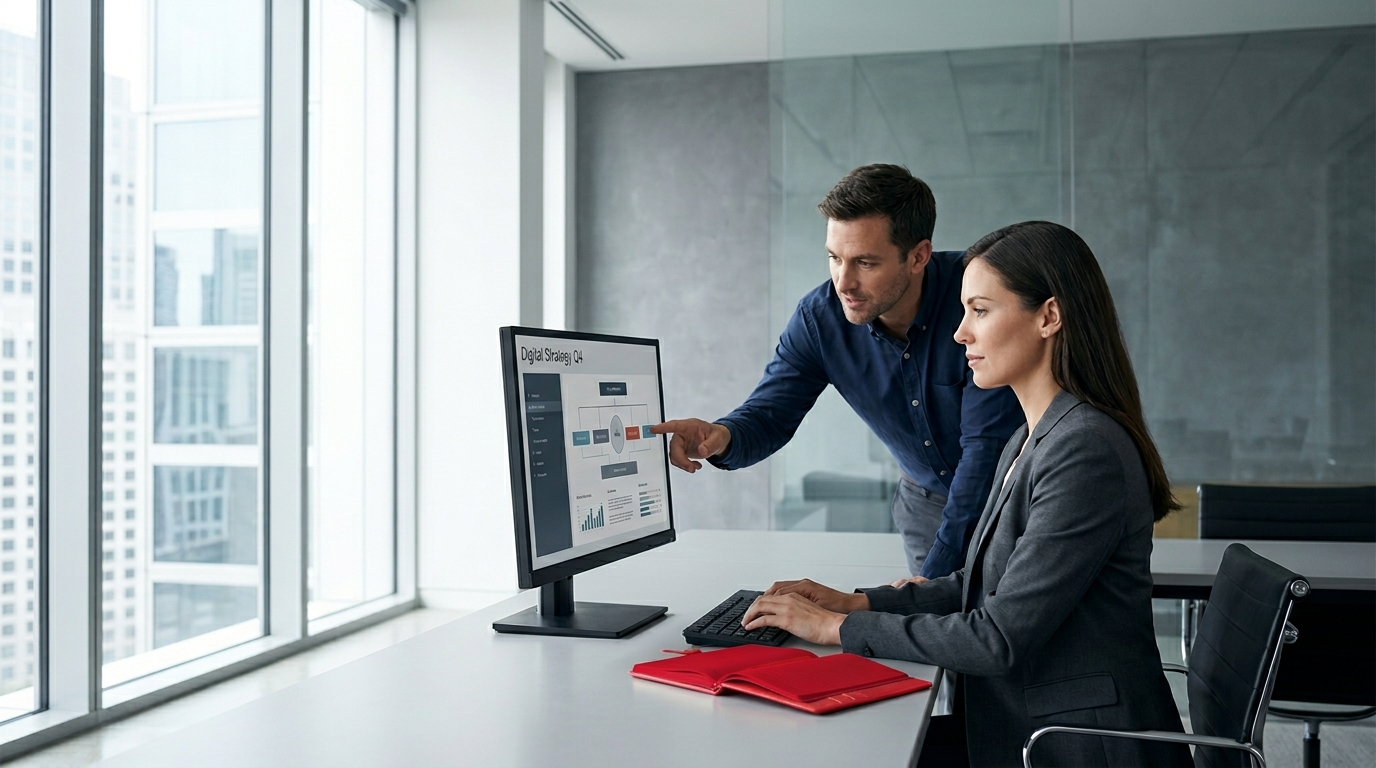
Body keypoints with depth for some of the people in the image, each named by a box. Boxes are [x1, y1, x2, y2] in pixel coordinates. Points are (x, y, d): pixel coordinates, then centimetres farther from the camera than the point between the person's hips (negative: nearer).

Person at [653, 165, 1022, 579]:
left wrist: (931, 581, -28)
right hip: (925, 496, 3)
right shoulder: (820, 316, -14)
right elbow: (769, 415, -9)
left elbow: (987, 444, -26)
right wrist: (720, 437, -35)